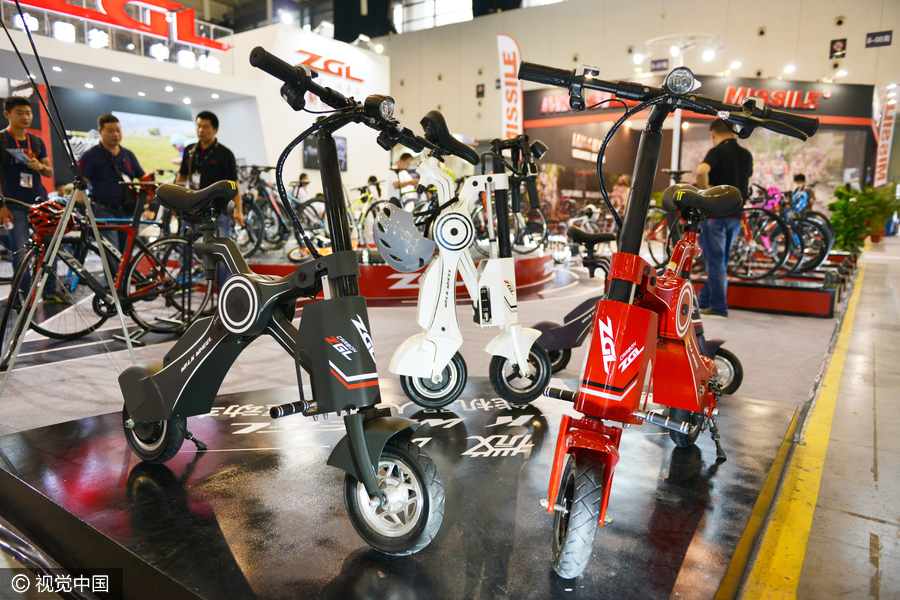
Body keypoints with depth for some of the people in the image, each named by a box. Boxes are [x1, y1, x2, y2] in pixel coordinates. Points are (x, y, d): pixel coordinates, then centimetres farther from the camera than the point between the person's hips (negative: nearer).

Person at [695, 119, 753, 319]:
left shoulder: (717, 151, -9)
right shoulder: (746, 155, 12)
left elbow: (701, 171, -30)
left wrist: (704, 190, -15)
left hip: (715, 213, -7)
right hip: (736, 215, 7)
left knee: (715, 262, -2)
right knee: (720, 262, 13)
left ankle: (719, 308, 0)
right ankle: (703, 301, 23)